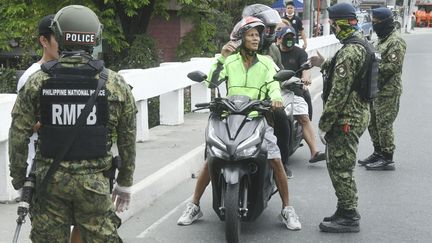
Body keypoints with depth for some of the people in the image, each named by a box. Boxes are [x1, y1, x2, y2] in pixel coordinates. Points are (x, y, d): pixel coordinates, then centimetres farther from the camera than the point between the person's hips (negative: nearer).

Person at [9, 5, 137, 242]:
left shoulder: (36, 81, -3)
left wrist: (18, 177, 13)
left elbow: (18, 135, 0)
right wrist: (125, 183, 14)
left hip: (49, 179, 1)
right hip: (94, 180, -1)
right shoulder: (115, 84, -2)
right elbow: (127, 140, 3)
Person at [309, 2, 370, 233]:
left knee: (340, 168, -3)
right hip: (357, 113, 10)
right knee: (339, 166, 18)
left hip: (346, 118, -10)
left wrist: (324, 123, -18)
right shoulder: (361, 45, 12)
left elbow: (339, 93, -23)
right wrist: (325, 65, 15)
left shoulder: (348, 53, -20)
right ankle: (347, 211, 27)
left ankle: (348, 218, 4)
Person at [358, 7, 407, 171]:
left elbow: (394, 66, -23)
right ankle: (378, 153, 29)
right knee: (372, 122, 16)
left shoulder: (396, 42, -15)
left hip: (389, 91, -10)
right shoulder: (382, 39, 16)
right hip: (377, 89, 10)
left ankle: (387, 159, 2)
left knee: (384, 125, -6)